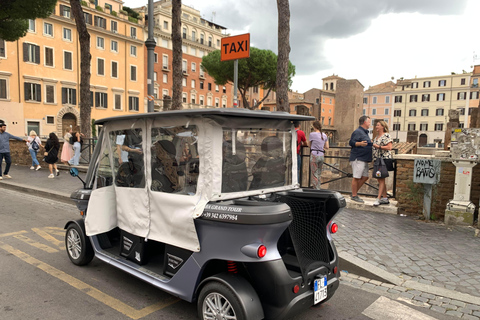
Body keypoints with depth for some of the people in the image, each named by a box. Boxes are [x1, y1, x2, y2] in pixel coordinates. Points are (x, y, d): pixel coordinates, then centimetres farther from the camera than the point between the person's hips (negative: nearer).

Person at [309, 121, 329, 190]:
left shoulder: (312, 134, -5)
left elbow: (310, 146, 7)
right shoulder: (324, 135, 9)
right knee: (319, 174, 15)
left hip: (314, 155, -5)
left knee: (314, 174, 0)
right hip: (322, 155, 5)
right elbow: (327, 147, 13)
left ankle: (316, 190, 0)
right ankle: (318, 188, 18)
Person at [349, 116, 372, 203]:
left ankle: (355, 192, 20)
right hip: (358, 158, -10)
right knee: (356, 177, -6)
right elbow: (351, 142, -20)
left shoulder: (365, 132, 21)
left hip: (364, 159, 10)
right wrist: (360, 143, -33)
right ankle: (354, 196, 2)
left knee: (365, 177, 11)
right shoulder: (358, 132, -11)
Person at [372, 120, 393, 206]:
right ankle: (385, 198, 16)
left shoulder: (386, 136, -7)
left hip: (384, 160, -9)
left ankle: (378, 198, -11)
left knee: (381, 179, -10)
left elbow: (389, 147, -16)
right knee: (380, 180, 9)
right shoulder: (376, 137, 19)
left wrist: (378, 146, -20)